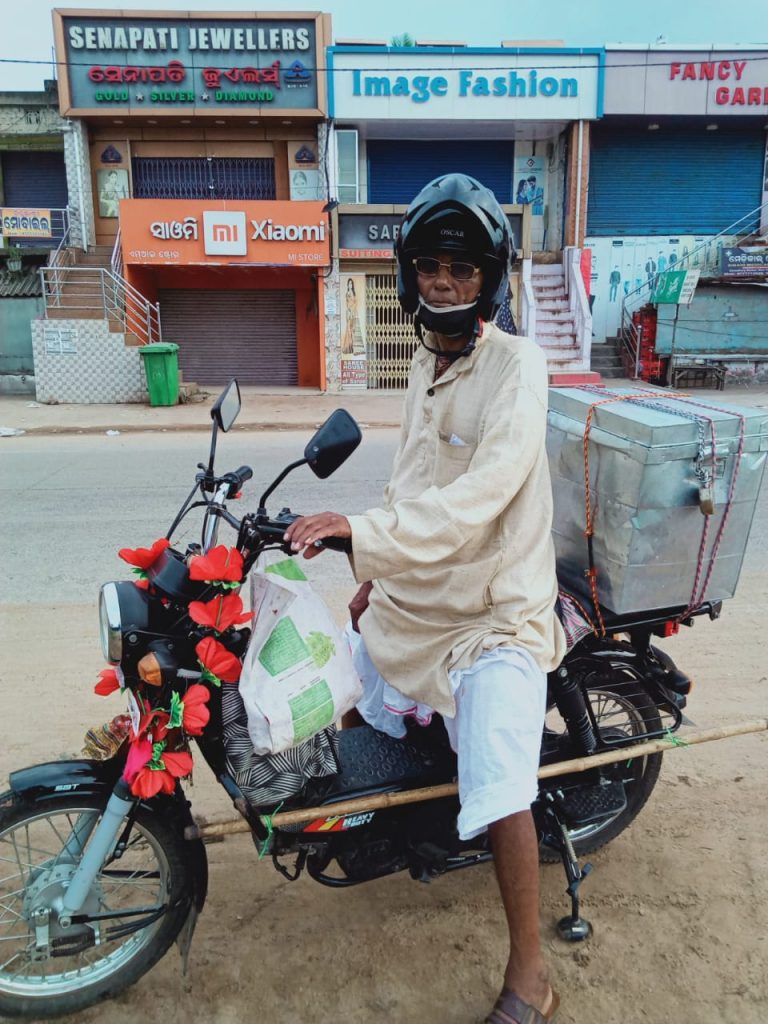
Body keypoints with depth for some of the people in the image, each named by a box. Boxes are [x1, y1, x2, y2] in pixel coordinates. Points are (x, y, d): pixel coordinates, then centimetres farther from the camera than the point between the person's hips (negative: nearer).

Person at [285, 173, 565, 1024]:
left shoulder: (516, 366, -17)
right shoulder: (425, 362, 8)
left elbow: (477, 498, -29)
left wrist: (363, 529, -37)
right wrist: (376, 572, 18)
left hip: (493, 609, -8)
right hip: (413, 596, 8)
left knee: (499, 792, -13)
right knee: (355, 713, 24)